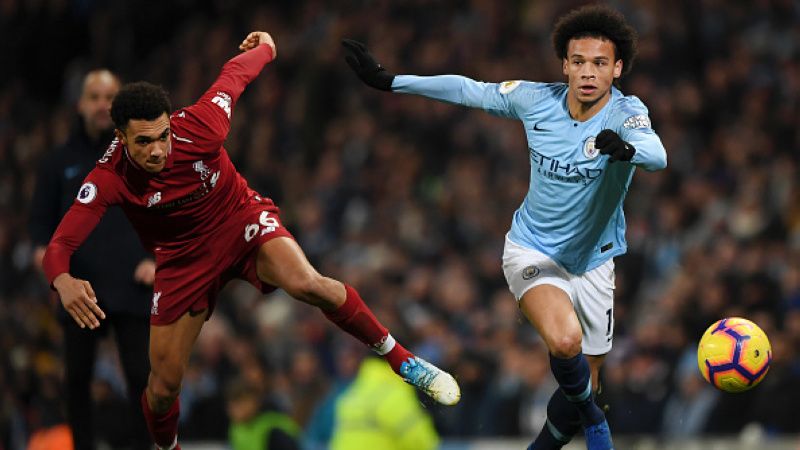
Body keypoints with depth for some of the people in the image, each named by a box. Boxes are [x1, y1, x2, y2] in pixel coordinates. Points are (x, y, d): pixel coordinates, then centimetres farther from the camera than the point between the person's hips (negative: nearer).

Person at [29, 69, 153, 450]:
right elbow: (41, 218, 13)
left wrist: (157, 260, -5)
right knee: (76, 378, 3)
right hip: (78, 291, 2)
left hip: (130, 289, -2)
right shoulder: (60, 162, 12)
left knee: (141, 376, -8)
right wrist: (42, 248, -8)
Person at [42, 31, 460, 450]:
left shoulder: (198, 127, -29)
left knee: (308, 284, -32)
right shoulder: (108, 179, -29)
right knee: (163, 387, 0)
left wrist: (265, 47, 13)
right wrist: (64, 281, -58)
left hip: (243, 221, -1)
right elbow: (59, 246, -35)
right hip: (185, 256, 1)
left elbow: (234, 72, -9)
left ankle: (402, 360, -13)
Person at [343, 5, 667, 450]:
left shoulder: (626, 112, -20)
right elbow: (469, 90, 4)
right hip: (533, 253, -1)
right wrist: (390, 80, 5)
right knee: (565, 340, -31)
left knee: (582, 386, 10)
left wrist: (626, 147, -64)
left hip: (592, 263, 1)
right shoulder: (536, 100, -12)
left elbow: (657, 154, -41)